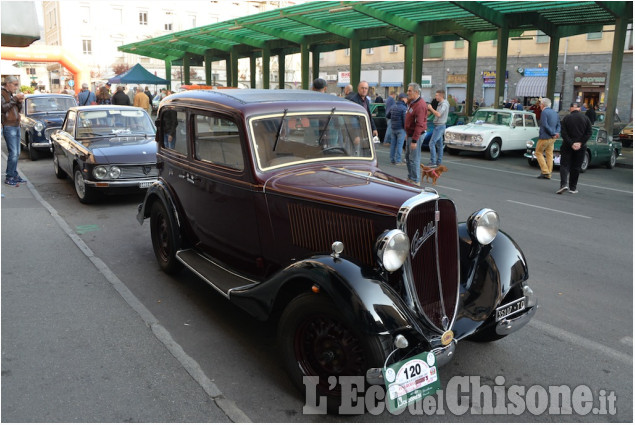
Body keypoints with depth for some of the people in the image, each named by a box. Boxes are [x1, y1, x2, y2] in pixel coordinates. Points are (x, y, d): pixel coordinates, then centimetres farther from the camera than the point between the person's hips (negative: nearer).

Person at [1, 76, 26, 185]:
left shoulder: (12, 94, 19)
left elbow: (19, 110, 21)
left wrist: (20, 102, 3)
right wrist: (15, 99, -16)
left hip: (16, 126, 8)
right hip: (8, 126, -8)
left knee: (16, 153, 9)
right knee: (13, 153, -12)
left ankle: (14, 175, 15)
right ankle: (9, 177, -7)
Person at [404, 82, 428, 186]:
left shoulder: (420, 105, -20)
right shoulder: (412, 102, 13)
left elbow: (419, 124, -26)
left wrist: (414, 140, -27)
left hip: (417, 135, -11)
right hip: (411, 134, 11)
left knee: (414, 159, -7)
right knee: (408, 157, 17)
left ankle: (416, 181, 0)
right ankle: (410, 178, 27)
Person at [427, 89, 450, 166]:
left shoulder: (444, 104, -16)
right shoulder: (440, 104, 15)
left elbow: (438, 114, -26)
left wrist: (431, 108, -15)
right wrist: (430, 109, 8)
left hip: (440, 126, -10)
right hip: (439, 126, 10)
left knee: (432, 143, -12)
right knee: (439, 144, 12)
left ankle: (433, 162, -13)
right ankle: (439, 162, 17)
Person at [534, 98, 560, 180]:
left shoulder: (544, 112, -12)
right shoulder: (555, 112, 13)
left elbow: (545, 125, -21)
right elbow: (558, 125, 12)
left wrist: (553, 133, -14)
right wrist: (557, 132, -3)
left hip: (545, 137, -7)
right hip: (552, 138, 8)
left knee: (538, 152, 5)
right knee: (549, 154, 9)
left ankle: (545, 171, -5)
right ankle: (548, 174, 10)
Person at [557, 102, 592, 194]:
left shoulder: (566, 118, -3)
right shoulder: (585, 118, 2)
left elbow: (564, 133, -11)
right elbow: (589, 133, -4)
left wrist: (571, 144, -11)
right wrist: (580, 143, -9)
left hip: (567, 146, -2)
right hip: (581, 147, 2)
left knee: (564, 165, 1)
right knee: (576, 167, 10)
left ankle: (564, 184, -19)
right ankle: (572, 188, 15)